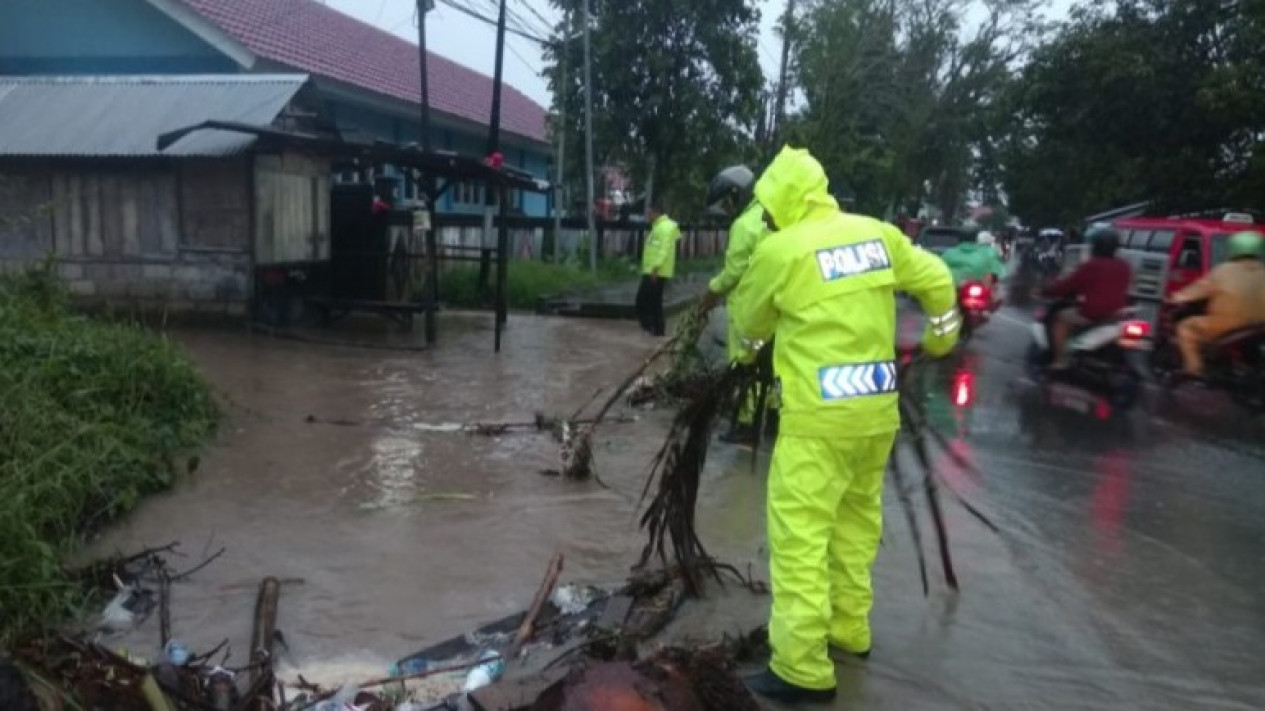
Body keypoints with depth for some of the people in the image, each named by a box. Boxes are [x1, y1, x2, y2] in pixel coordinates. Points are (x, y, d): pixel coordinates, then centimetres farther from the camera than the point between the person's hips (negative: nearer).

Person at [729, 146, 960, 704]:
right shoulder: (878, 233, 6)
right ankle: (849, 628, 35)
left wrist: (750, 343, 30)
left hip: (819, 415, -7)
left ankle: (804, 669, 2)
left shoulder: (780, 250, -10)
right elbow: (936, 280, 16)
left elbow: (749, 322, 6)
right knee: (857, 521, 20)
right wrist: (942, 335, 34)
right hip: (878, 408, 7)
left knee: (799, 536, -2)